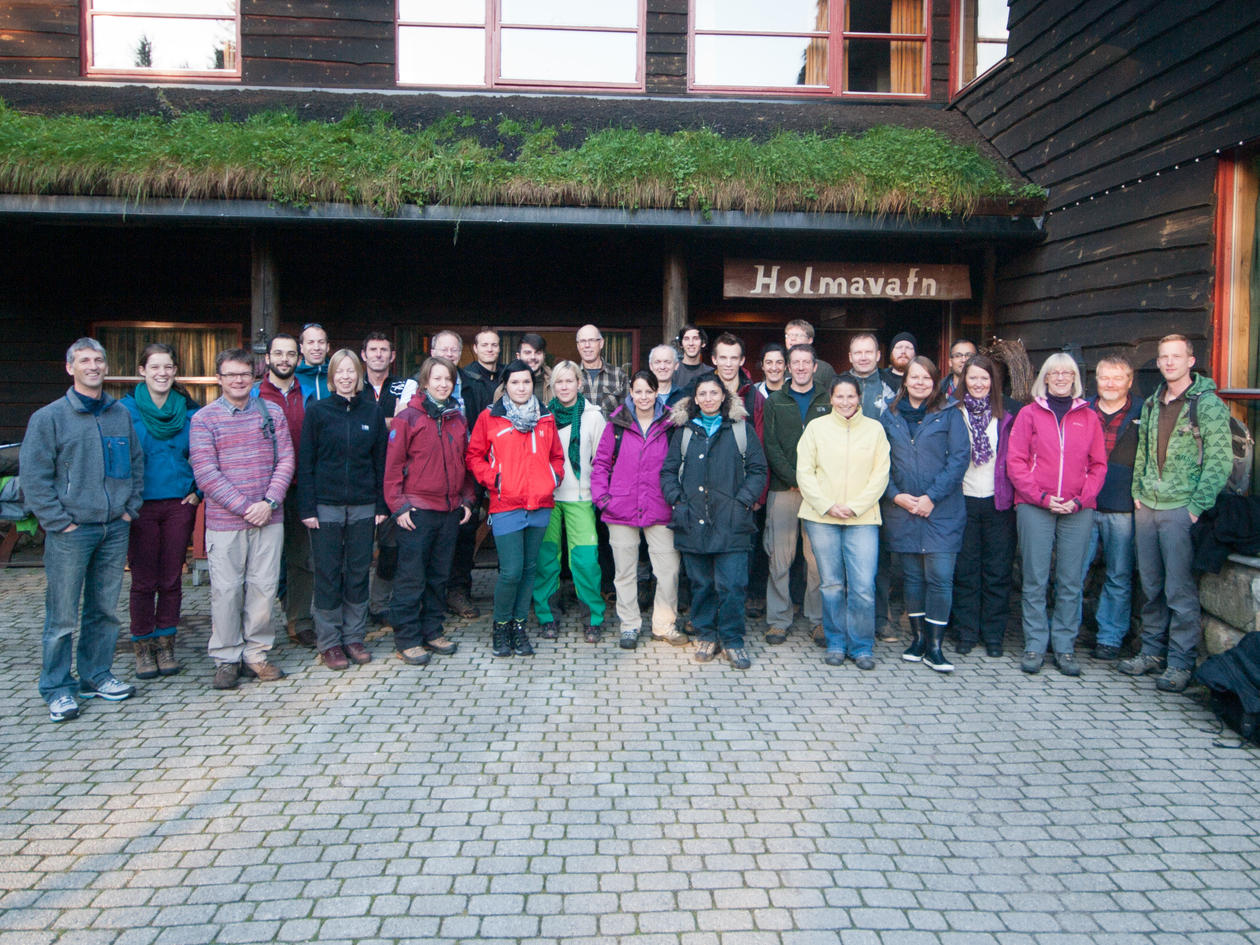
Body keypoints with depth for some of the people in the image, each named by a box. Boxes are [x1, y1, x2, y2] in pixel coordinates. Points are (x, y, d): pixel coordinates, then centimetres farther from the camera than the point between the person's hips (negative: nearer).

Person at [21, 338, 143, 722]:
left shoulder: (121, 415, 11)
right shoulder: (49, 417, -3)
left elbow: (136, 464, 17)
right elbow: (34, 477, -5)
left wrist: (130, 509, 7)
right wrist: (59, 521, -10)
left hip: (115, 529, 4)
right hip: (71, 532, -4)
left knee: (105, 610, 12)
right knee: (62, 617, -1)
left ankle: (97, 676, 25)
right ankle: (57, 689, 10)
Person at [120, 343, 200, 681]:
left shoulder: (190, 409, 5)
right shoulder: (126, 409, -3)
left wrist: (197, 491, 3)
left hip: (179, 504, 2)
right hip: (140, 506, -2)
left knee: (172, 579, 7)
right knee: (144, 580, 3)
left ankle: (166, 645, 19)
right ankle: (143, 648, 16)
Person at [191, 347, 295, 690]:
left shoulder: (272, 413, 8)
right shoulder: (204, 418, 0)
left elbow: (286, 460, 5)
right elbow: (205, 472, -7)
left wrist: (270, 501, -9)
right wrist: (244, 507, -13)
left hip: (269, 519, 2)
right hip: (224, 521, -2)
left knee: (263, 587, 6)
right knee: (226, 591, 2)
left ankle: (256, 653, 18)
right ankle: (226, 659, 15)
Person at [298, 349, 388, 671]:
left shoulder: (372, 413, 6)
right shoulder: (317, 411, 0)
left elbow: (380, 461, 8)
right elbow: (305, 463, -1)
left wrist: (381, 504, 3)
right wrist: (306, 508, -7)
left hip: (363, 507, 2)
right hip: (326, 506, -2)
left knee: (359, 573, 8)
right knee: (328, 575, 3)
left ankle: (354, 638, 20)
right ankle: (329, 642, 14)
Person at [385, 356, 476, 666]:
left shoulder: (458, 418, 12)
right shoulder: (409, 417, -5)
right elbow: (393, 464, -6)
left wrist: (467, 499, 10)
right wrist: (398, 505, -11)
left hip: (450, 510, 5)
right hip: (417, 510, -5)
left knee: (439, 575, 13)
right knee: (412, 577, -1)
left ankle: (432, 630, 24)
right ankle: (407, 638, 7)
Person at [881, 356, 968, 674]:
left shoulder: (949, 415, 2)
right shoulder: (890, 416, 10)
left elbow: (959, 458, -5)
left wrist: (932, 497, -12)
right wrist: (895, 495, -6)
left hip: (942, 510, -2)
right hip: (901, 509, 3)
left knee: (939, 577, -6)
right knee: (911, 575, 9)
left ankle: (934, 647, 1)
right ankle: (918, 638, 20)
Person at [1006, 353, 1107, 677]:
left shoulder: (1088, 417, 12)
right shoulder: (1029, 414, 7)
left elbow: (1098, 465, 10)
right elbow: (1015, 462, 1)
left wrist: (1079, 499, -4)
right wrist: (1042, 497, -9)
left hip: (1078, 510, 2)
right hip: (1034, 507, -1)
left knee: (1070, 582, 3)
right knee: (1035, 580, 0)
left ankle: (1064, 647, 12)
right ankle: (1035, 646, 8)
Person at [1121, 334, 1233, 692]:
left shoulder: (1208, 404, -6)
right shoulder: (1152, 404, 13)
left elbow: (1219, 462, -10)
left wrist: (1197, 507, -15)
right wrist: (1138, 492, 9)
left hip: (1181, 511, -6)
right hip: (1147, 508, 6)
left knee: (1180, 591, -2)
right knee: (1151, 588, 13)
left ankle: (1180, 663, 8)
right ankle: (1152, 652, 24)